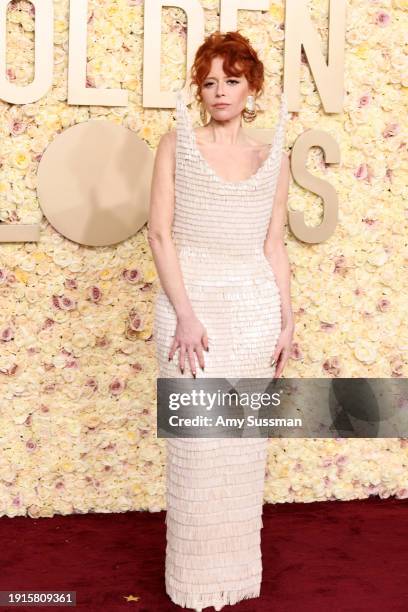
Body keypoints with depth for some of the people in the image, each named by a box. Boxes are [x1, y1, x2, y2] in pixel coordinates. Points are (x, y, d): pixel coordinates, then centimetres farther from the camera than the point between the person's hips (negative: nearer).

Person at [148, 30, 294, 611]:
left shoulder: (273, 156, 9)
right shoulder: (178, 143, 2)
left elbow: (274, 245, 11)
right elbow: (160, 233, -4)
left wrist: (287, 320, 6)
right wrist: (185, 314, -13)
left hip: (255, 307, 2)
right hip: (191, 301, -2)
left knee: (245, 441, 8)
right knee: (197, 441, 1)